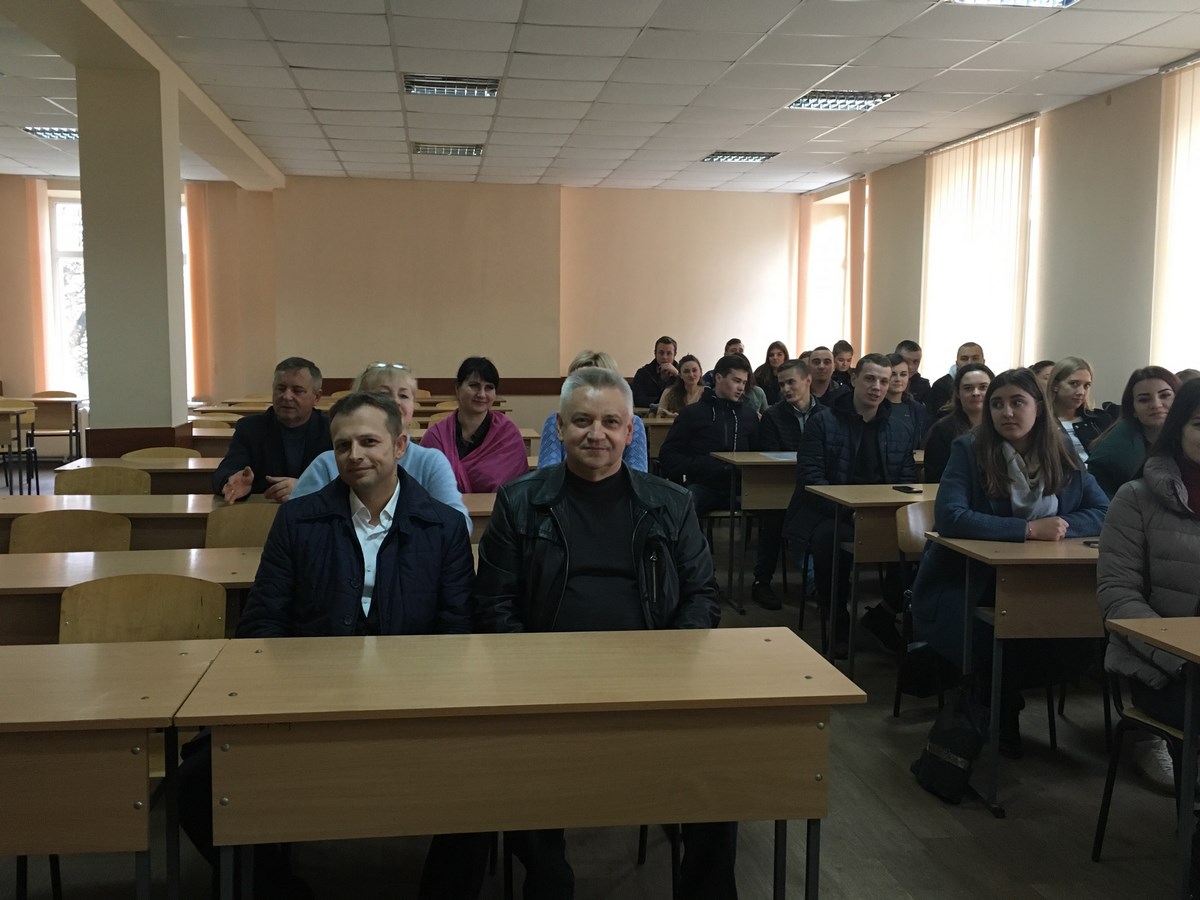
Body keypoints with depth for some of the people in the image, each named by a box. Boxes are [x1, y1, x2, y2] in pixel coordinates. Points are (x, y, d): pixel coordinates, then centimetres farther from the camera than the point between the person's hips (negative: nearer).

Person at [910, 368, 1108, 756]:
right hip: (962, 586, -4)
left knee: (1073, 650, -19)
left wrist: (1062, 525, -20)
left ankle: (999, 703, 11)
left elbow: (1106, 513, 0)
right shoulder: (968, 451, -10)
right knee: (995, 651, -29)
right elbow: (949, 518, -24)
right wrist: (1029, 529, -28)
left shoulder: (1063, 457, 4)